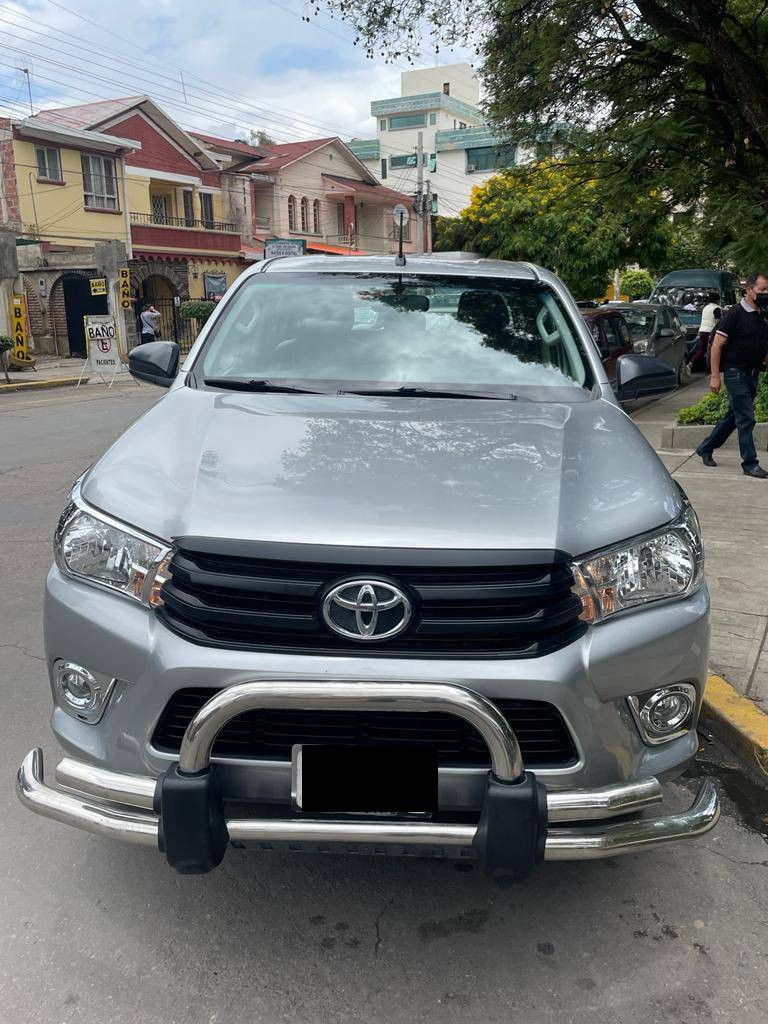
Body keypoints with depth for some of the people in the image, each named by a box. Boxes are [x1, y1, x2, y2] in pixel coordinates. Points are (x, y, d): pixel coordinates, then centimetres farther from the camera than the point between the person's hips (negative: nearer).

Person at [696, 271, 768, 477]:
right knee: (746, 419, -7)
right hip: (736, 373, -7)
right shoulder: (734, 314, -11)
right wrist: (715, 376, -16)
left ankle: (705, 448, 28)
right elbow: (717, 346, -13)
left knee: (733, 416, 14)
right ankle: (750, 463, 1)